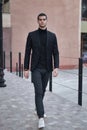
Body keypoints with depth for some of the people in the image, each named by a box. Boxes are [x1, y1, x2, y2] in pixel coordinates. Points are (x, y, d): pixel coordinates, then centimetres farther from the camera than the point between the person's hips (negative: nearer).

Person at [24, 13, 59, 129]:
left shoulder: (52, 36, 4)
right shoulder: (31, 35, -1)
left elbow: (55, 53, 2)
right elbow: (27, 53, 0)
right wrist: (26, 69, -4)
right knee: (38, 91, -12)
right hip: (36, 68, -3)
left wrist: (56, 67, -10)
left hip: (47, 68, 3)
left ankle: (38, 107, 40)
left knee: (42, 90, 16)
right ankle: (41, 117, -13)